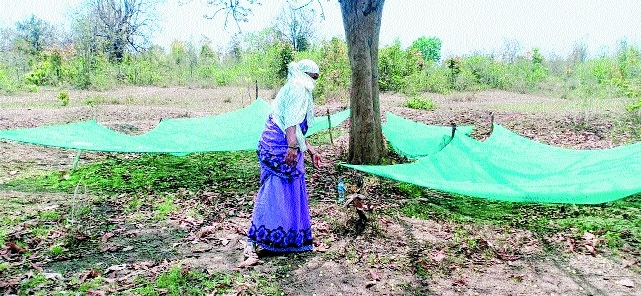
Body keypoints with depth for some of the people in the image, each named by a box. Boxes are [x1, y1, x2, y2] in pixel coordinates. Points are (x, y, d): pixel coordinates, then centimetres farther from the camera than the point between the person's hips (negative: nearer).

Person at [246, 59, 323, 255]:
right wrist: (293, 146, -27)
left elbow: (298, 130, 30)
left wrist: (311, 151, 30)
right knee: (277, 191, -9)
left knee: (289, 192, 12)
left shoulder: (300, 91, 27)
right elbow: (291, 120, -18)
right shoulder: (297, 88, -4)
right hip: (280, 147, -10)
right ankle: (259, 239, -5)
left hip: (283, 148, 10)